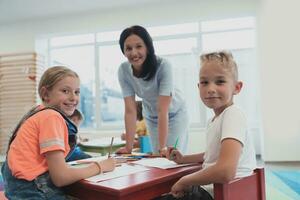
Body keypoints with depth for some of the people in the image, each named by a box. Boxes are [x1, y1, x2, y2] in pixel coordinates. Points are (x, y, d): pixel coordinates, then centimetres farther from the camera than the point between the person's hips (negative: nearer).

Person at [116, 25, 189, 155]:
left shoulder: (163, 65, -33)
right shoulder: (123, 70, -22)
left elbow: (163, 110, -33)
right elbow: (130, 110, -21)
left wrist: (163, 147, -35)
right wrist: (128, 147, -24)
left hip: (174, 114, -3)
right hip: (151, 117, 3)